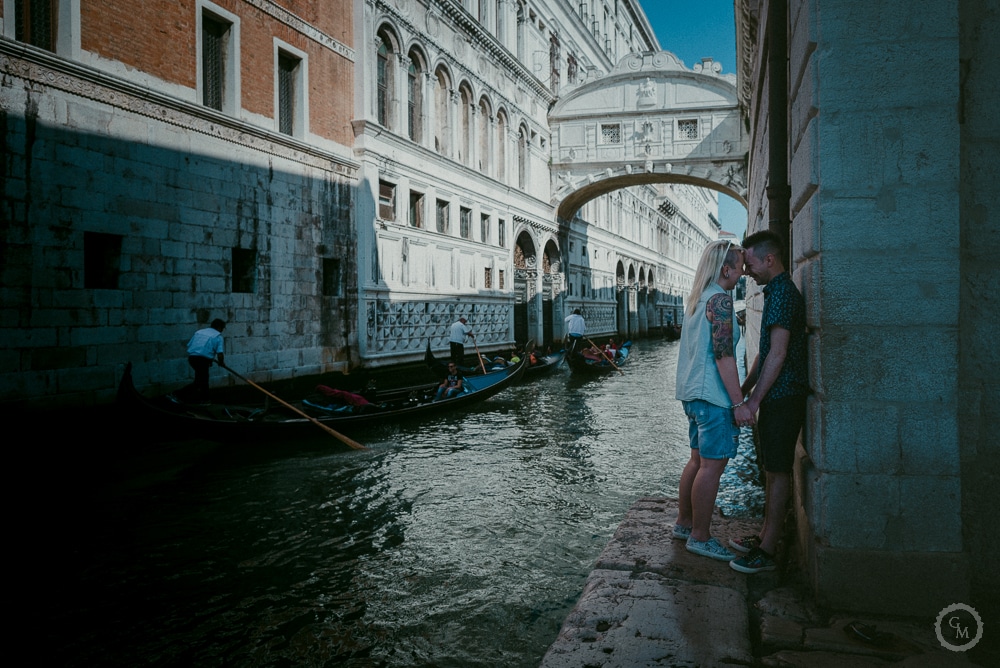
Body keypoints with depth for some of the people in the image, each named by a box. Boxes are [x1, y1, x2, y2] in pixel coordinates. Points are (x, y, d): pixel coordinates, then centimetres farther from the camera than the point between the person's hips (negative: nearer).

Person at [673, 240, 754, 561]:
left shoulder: (696, 298, 15)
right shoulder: (720, 299, -14)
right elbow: (723, 355, -20)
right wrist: (739, 402, -19)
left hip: (692, 391, 10)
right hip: (712, 394, -10)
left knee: (698, 459, 17)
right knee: (712, 464, -3)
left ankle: (684, 523, 26)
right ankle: (700, 537, 4)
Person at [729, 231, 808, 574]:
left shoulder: (783, 294, -16)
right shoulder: (775, 292, 16)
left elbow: (778, 354, -22)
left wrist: (754, 399, -20)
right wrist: (744, 388, 20)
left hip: (783, 397, -10)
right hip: (775, 396, 10)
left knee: (777, 472, -4)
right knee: (771, 469, 15)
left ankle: (767, 552, 2)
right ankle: (765, 535, 26)